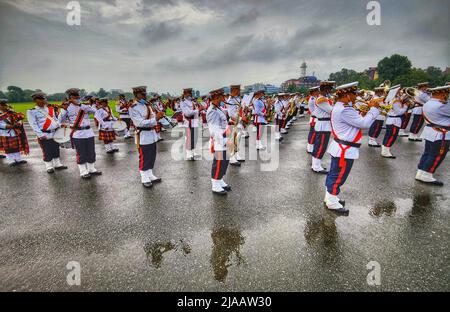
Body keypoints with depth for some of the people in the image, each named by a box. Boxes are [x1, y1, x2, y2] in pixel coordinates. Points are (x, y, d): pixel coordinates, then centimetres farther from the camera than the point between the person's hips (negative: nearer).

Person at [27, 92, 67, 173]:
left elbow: (55, 118, 18)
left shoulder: (51, 108, 11)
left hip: (56, 133, 5)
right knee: (47, 152, 2)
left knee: (56, 150, 14)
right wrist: (41, 135, -17)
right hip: (45, 135, -5)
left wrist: (59, 126, 1)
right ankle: (49, 167, 16)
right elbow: (33, 124, -9)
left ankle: (57, 164, 27)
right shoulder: (31, 111, -3)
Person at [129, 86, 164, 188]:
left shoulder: (147, 105, 10)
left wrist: (157, 116, -9)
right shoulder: (133, 108, -12)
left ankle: (150, 175, 30)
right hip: (143, 136, -7)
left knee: (152, 157, 15)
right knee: (144, 159, 3)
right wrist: (156, 118, -26)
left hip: (152, 135, 7)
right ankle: (145, 179, 17)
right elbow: (141, 123, -22)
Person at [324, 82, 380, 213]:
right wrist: (374, 109, -10)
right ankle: (332, 202, 13)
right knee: (338, 176, 0)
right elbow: (365, 124, -22)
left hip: (340, 147, 11)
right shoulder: (345, 110, -24)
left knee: (334, 174, 18)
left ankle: (330, 197, 31)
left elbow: (356, 121, 18)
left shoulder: (339, 107, 12)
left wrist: (362, 114, 5)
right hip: (344, 150, -11)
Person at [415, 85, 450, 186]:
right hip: (440, 135, -9)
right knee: (437, 156, -1)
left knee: (427, 153, 13)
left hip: (431, 131, 9)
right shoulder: (441, 106, -21)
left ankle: (420, 173, 16)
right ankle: (426, 176, 2)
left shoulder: (428, 104, 9)